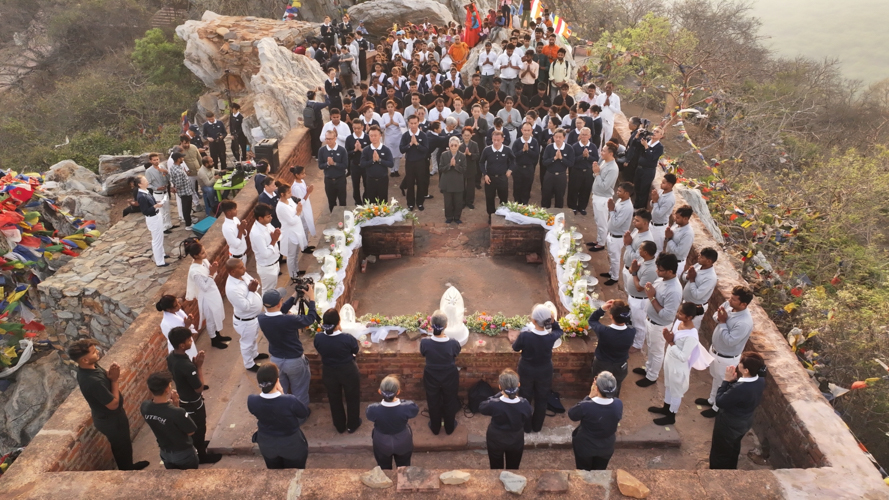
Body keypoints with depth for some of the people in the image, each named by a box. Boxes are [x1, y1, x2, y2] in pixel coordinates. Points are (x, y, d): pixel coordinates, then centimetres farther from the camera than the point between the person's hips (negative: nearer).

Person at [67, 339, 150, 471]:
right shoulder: (93, 382, -40)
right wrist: (115, 379, -23)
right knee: (122, 447, 17)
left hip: (108, 416, 9)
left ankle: (129, 467, 52)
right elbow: (113, 404, -30)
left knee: (122, 445, 30)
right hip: (111, 420, -9)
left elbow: (103, 377, 6)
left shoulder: (88, 367, -13)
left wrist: (110, 373, -17)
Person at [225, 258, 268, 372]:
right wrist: (251, 291, -27)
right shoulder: (232, 289, -38)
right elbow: (246, 306, -31)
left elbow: (256, 285, 3)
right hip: (245, 321, -8)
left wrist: (255, 286, -19)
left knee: (254, 338, 33)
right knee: (247, 343, 19)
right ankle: (249, 364, 43)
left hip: (255, 315, 8)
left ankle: (254, 354, 59)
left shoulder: (243, 274, -13)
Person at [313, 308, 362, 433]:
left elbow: (320, 353, -1)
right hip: (348, 372, -2)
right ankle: (352, 425, 41)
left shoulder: (318, 338, -22)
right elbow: (355, 352, -8)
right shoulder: (347, 338, -30)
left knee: (334, 399, 25)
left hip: (329, 373, 3)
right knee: (352, 398, 23)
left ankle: (340, 426, 44)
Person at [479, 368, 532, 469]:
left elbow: (481, 408, -10)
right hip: (516, 442, 1)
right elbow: (527, 426, -10)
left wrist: (499, 394, -13)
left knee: (496, 470, 25)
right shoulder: (525, 404, -28)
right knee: (513, 469, 27)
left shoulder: (494, 404, -34)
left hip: (496, 441, -1)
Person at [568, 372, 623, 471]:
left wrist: (589, 396, -21)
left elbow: (571, 415, -16)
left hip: (585, 447, -3)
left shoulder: (585, 406, -39)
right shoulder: (619, 404, -28)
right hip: (606, 447, 3)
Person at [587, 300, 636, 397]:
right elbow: (629, 323, -4)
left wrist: (602, 309, -27)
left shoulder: (603, 331, -36)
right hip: (620, 367, 2)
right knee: (615, 393, 31)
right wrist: (624, 310, -19)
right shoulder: (632, 332, -29)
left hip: (602, 366, -2)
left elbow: (592, 320, -14)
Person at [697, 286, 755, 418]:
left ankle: (717, 408, 40)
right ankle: (711, 400, 52)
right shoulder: (728, 304, -14)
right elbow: (715, 316, 2)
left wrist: (723, 322, -29)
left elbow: (729, 341, -32)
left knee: (722, 384, 18)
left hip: (726, 358, -8)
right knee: (716, 378, 30)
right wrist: (719, 317, -20)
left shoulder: (744, 323, -36)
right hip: (715, 349, 8)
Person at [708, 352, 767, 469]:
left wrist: (726, 380, -23)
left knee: (719, 454, 19)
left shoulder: (740, 389, -41)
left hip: (729, 425, -8)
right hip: (744, 423, 8)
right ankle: (731, 469, 56)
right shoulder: (760, 380, -16)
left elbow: (719, 401, -26)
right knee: (733, 449, 34)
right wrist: (735, 379, -16)